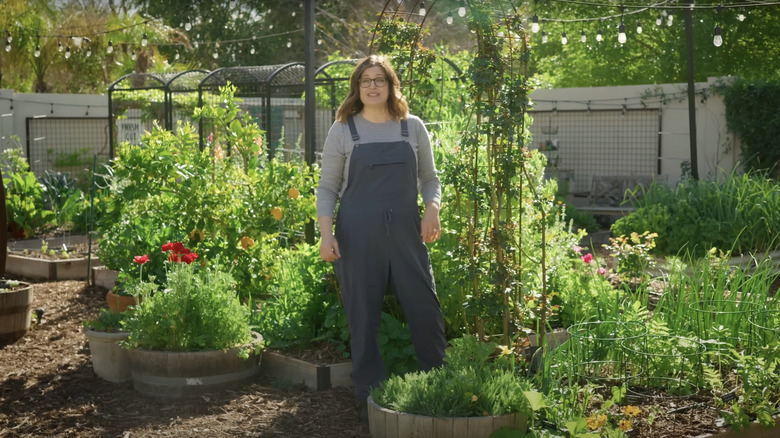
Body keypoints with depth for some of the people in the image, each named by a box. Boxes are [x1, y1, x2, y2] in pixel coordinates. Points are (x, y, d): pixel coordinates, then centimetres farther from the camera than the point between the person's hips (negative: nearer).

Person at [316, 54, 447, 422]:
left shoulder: (412, 127, 8)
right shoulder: (343, 130, 3)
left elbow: (429, 177, 14)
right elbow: (327, 187, 4)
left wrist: (432, 209, -6)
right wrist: (326, 233, -7)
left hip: (406, 233, 2)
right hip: (358, 236, -1)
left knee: (425, 309, 2)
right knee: (363, 316, 4)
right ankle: (368, 395, 16)